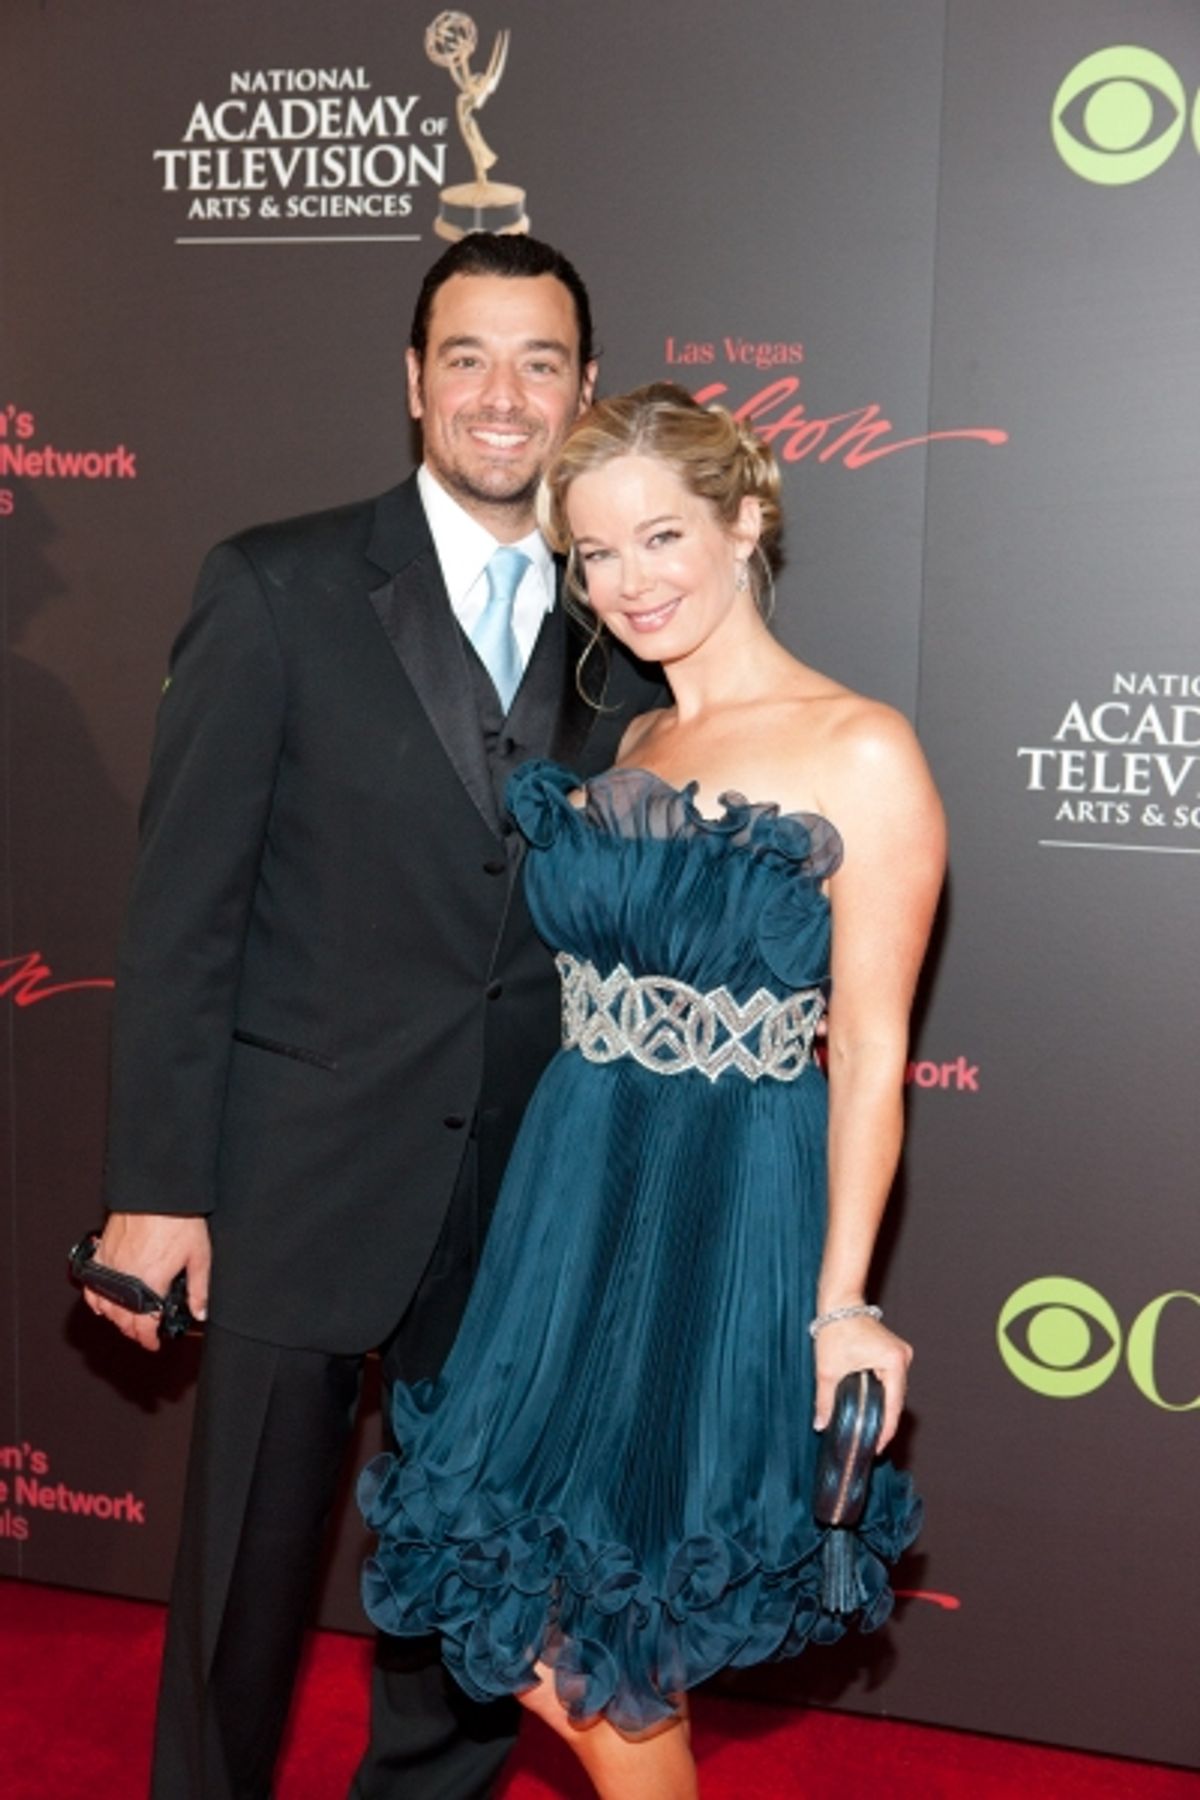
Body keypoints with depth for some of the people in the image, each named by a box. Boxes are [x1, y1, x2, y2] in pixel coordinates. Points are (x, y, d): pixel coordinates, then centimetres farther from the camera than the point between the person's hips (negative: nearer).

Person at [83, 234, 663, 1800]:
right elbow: (183, 907, -8)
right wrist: (157, 1187, -10)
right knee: (250, 1566, 12)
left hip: (524, 1193, 3)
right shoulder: (278, 589, -7)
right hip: (303, 1177, -3)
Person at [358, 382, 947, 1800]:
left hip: (738, 1207, -6)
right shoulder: (628, 748, 10)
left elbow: (869, 1047, -11)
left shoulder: (861, 752, -9)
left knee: (610, 1648, 4)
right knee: (535, 1624, 10)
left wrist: (843, 1298, -12)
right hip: (574, 1194, 6)